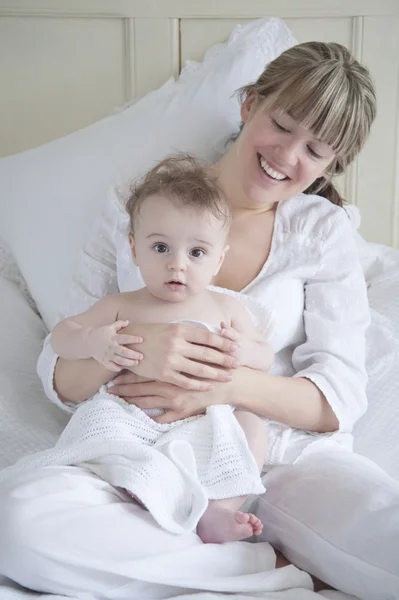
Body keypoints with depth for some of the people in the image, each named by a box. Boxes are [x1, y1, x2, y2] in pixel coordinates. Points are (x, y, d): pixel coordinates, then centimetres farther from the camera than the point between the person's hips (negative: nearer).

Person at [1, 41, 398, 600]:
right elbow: (59, 374, 4)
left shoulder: (323, 229, 7)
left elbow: (340, 397, -1)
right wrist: (128, 350, -19)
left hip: (291, 456, -1)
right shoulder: (139, 210, 6)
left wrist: (230, 384, -19)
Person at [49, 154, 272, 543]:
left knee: (252, 425, -21)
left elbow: (265, 357, 17)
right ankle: (152, 493, -42)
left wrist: (244, 351, -9)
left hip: (204, 423, 2)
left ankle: (215, 511, -30)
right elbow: (61, 335, 12)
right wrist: (91, 341, -13)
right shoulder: (121, 306, 10)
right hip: (133, 419, -1)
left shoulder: (225, 309, 12)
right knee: (97, 420, -29)